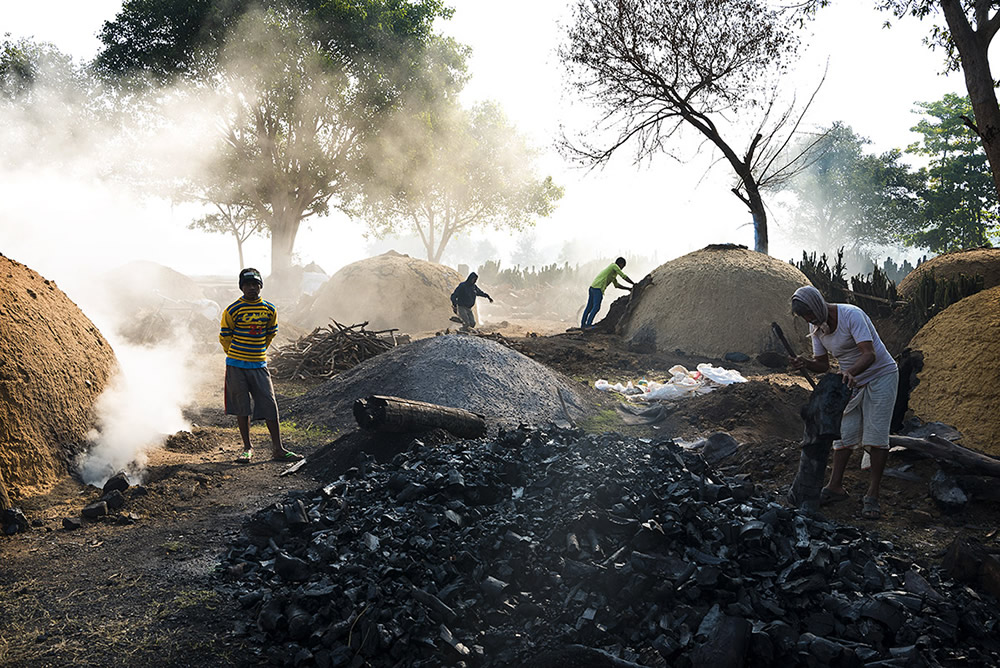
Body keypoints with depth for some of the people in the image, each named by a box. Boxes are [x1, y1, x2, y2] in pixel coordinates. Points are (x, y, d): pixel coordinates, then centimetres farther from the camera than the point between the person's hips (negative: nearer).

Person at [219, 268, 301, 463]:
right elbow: (224, 337, 4)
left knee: (270, 406, -1)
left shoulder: (270, 310, 3)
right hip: (236, 366, -2)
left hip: (259, 366, 2)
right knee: (242, 408, 5)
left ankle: (277, 449, 6)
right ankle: (247, 448, 18)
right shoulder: (232, 310, -7)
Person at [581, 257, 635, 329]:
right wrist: (634, 284, 9)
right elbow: (624, 276, -1)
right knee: (596, 307, -12)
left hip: (592, 287, 10)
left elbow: (617, 285, 32)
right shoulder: (614, 266, 3)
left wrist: (629, 288, 30)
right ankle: (588, 325, -16)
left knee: (589, 307, 11)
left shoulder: (613, 272, 30)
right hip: (598, 288, -10)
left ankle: (583, 324, 14)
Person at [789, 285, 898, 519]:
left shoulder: (851, 315, -26)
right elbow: (822, 364, 2)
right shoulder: (816, 327, -4)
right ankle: (835, 487, 7)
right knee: (844, 433, 1)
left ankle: (872, 496, -7)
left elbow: (870, 354, -33)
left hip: (881, 375, -6)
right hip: (852, 381, 6)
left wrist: (850, 372, -52)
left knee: (876, 436, -10)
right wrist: (806, 364, -21)